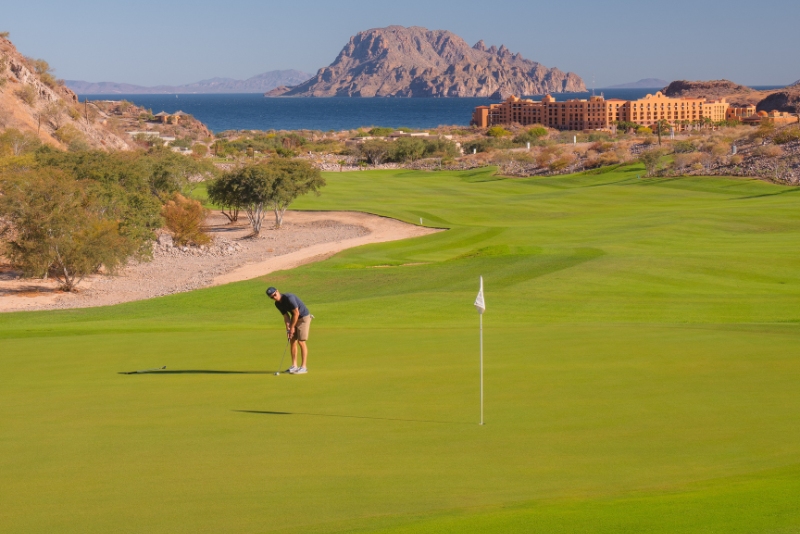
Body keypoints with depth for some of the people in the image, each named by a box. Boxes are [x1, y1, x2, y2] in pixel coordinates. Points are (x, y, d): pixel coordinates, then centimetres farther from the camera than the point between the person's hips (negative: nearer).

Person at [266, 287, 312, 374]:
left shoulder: (289, 297, -29)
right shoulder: (277, 304, -2)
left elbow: (296, 313, -25)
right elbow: (286, 316, 2)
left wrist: (292, 327, -17)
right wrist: (288, 329, -12)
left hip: (304, 317, -8)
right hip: (294, 319, 8)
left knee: (301, 342, -11)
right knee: (292, 341, 4)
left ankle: (304, 367, -7)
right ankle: (294, 366, 8)